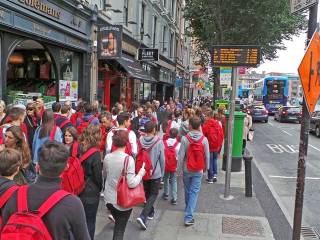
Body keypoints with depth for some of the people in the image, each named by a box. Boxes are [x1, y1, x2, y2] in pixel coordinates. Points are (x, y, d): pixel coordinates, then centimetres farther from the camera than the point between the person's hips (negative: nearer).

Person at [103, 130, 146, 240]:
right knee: (120, 229, 12)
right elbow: (132, 183, -23)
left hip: (109, 199, 5)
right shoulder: (128, 159, -22)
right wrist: (141, 173, -9)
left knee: (117, 224, 29)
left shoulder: (107, 157, -5)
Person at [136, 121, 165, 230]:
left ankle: (150, 212, 37)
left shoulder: (140, 141, -10)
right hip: (156, 173, -4)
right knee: (153, 194, 6)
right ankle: (143, 216, -8)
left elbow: (137, 156, -1)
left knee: (147, 193, 22)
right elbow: (162, 159, -10)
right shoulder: (159, 142, -18)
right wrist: (162, 172, 6)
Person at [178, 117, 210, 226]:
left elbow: (181, 155, -11)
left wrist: (181, 166, 5)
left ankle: (188, 208, 44)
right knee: (194, 192, 4)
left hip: (187, 170, 1)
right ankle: (188, 217, -1)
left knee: (187, 190, 21)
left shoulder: (185, 139, -14)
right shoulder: (204, 139, -11)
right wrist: (206, 167, 13)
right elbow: (207, 156, -4)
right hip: (198, 171, 0)